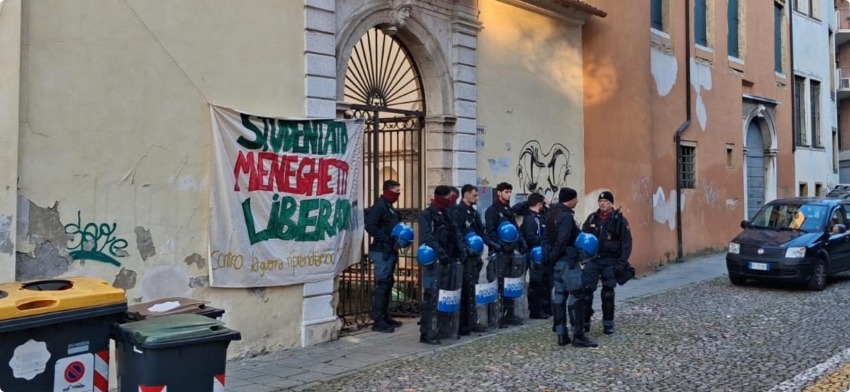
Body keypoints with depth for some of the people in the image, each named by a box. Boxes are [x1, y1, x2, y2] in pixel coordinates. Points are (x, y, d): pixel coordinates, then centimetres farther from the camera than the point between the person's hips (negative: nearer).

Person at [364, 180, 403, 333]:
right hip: (382, 251, -10)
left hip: (390, 251, 10)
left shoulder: (389, 207, 18)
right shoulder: (379, 206, -11)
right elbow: (370, 226, -22)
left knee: (388, 284, 13)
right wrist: (386, 239, -23)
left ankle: (384, 317, 21)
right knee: (382, 284, -9)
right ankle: (378, 320, -6)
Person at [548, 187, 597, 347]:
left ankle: (561, 334, 11)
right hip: (567, 261, -10)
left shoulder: (551, 214, 14)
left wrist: (551, 258, 10)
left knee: (559, 295, 10)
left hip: (557, 261, 10)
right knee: (577, 295, -6)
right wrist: (552, 257, -11)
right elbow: (562, 241, -22)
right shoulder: (566, 216, -16)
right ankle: (578, 336, -5)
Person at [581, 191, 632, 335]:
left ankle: (608, 324, 16)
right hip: (592, 260, 3)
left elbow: (626, 242, -6)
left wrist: (622, 262, -13)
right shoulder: (592, 218, 6)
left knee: (608, 293, 4)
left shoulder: (620, 219, -4)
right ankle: (584, 322, 5)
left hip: (610, 261, -2)